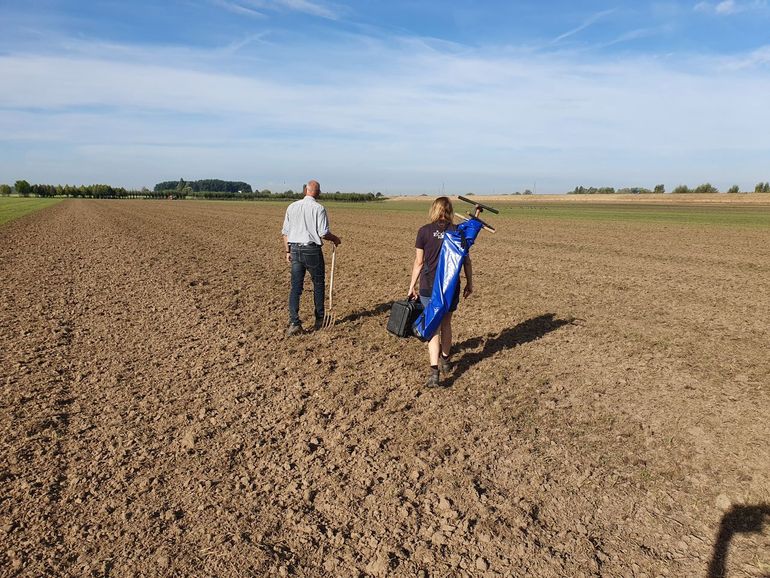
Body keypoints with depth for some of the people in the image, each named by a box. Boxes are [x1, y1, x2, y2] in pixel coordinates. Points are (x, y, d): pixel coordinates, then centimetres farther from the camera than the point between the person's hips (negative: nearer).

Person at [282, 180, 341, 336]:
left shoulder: (292, 207, 6)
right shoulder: (318, 208, -9)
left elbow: (285, 232, 7)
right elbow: (323, 233, -14)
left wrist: (288, 251, 15)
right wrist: (335, 239, 6)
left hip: (295, 250, 3)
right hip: (312, 251, -3)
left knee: (295, 287, 4)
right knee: (318, 285, 14)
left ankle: (294, 322, -8)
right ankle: (319, 320, 23)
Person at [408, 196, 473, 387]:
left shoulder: (424, 231, -3)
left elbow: (419, 262, -2)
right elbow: (466, 261, 3)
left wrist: (412, 286, 7)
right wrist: (469, 283, 15)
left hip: (429, 286, -2)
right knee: (446, 323, 21)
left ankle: (434, 372, -9)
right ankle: (445, 360, 39)